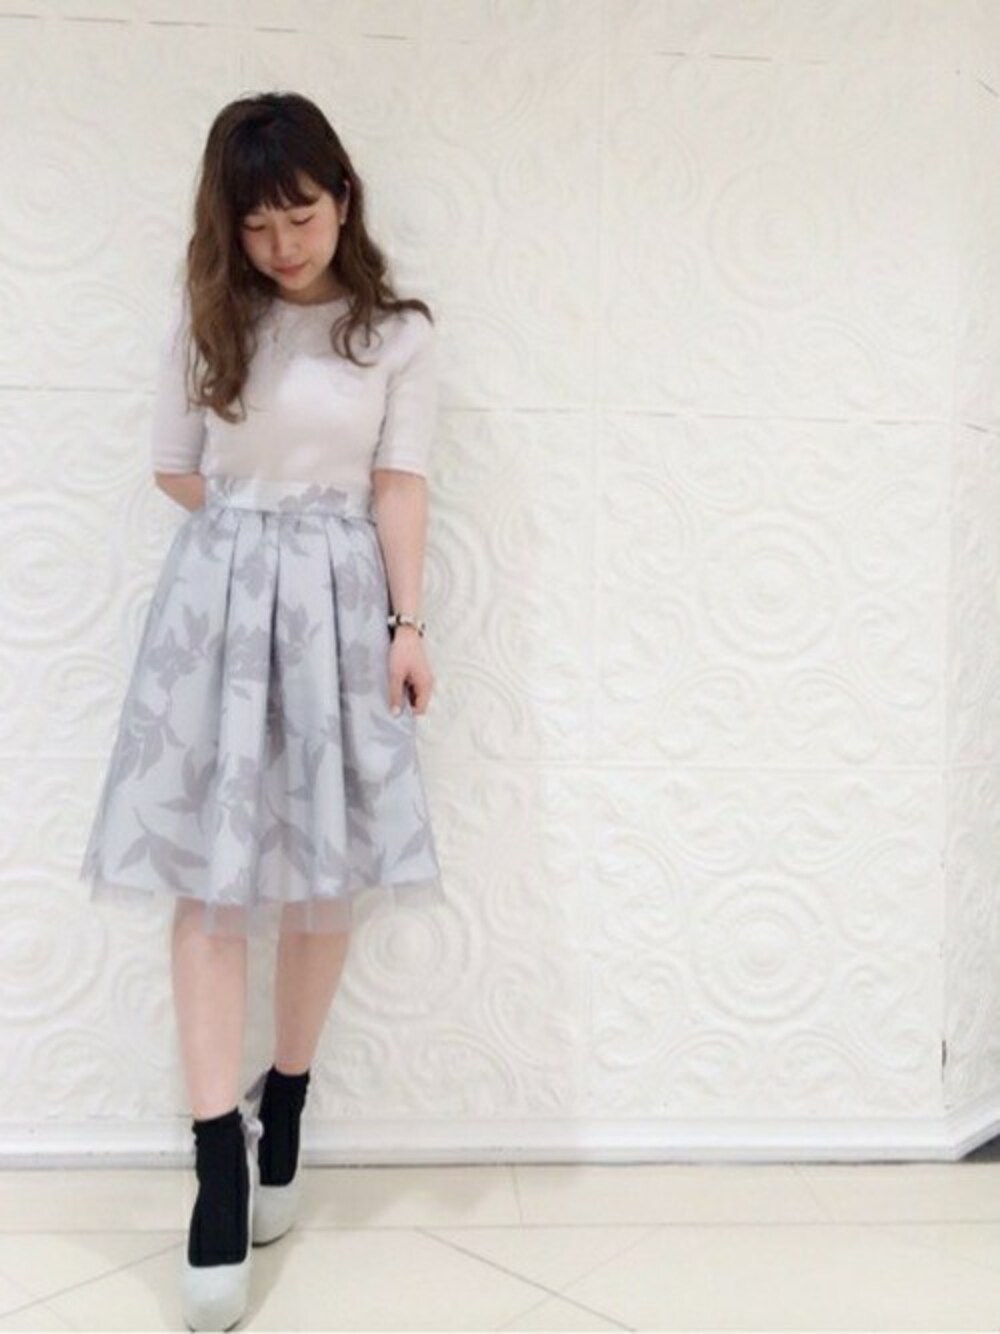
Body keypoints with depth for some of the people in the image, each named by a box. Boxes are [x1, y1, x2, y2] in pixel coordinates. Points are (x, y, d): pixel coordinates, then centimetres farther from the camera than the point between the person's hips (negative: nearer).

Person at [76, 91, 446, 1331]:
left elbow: (398, 489, -1)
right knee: (210, 878, -5)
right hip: (216, 597, 1)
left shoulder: (398, 333, 4)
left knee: (324, 875, 5)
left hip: (339, 603, 0)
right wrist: (259, 539, 8)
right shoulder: (203, 315, 7)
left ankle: (281, 1116, 26)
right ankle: (219, 1168, 2)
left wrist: (407, 622, -8)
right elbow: (175, 468, 10)